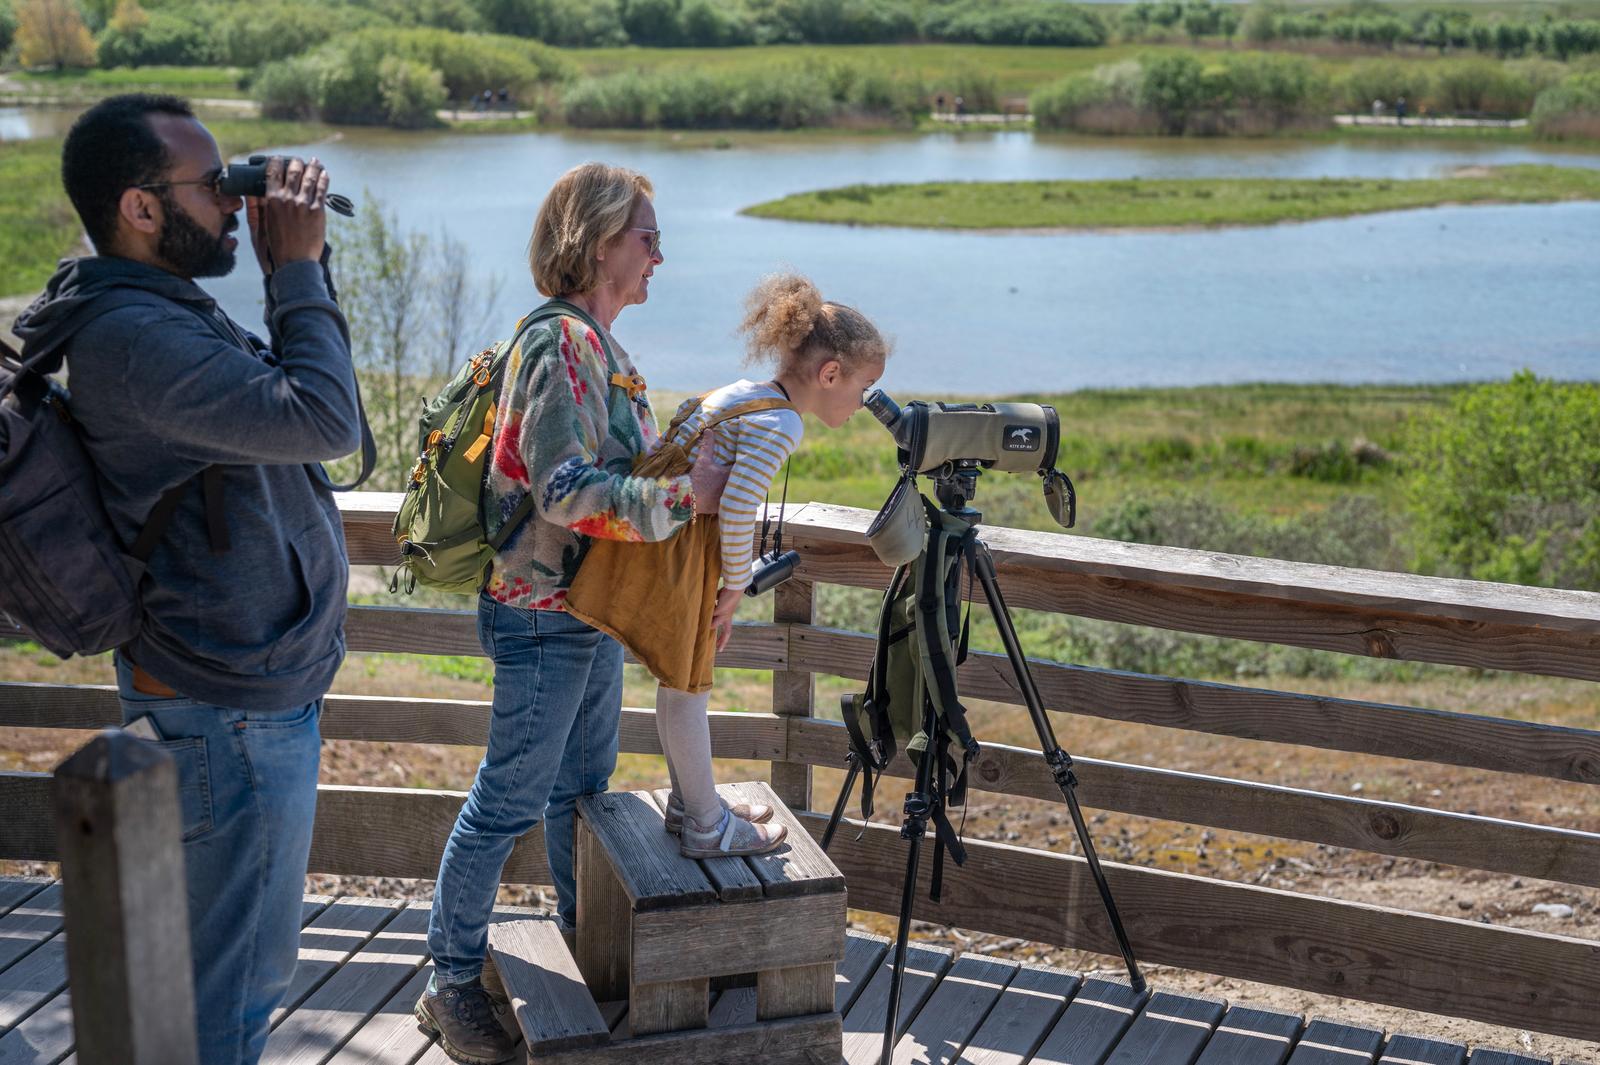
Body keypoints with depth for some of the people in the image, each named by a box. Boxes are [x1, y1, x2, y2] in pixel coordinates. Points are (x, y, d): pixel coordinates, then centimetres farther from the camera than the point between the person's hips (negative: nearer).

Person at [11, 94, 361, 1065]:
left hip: (242, 683, 11)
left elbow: (294, 387, 19)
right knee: (235, 976, 2)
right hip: (234, 708, -11)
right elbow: (326, 420, -30)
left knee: (241, 957, 24)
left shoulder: (163, 312, 10)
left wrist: (300, 263, 6)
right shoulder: (131, 336, -25)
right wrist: (299, 266, -19)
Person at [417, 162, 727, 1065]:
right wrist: (685, 498, -32)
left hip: (592, 610, 10)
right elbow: (567, 492, -27)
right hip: (544, 615, -10)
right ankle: (454, 985, 13)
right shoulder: (561, 347, -20)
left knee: (583, 785, 20)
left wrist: (688, 449, 8)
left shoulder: (598, 346, 11)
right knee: (509, 803, 0)